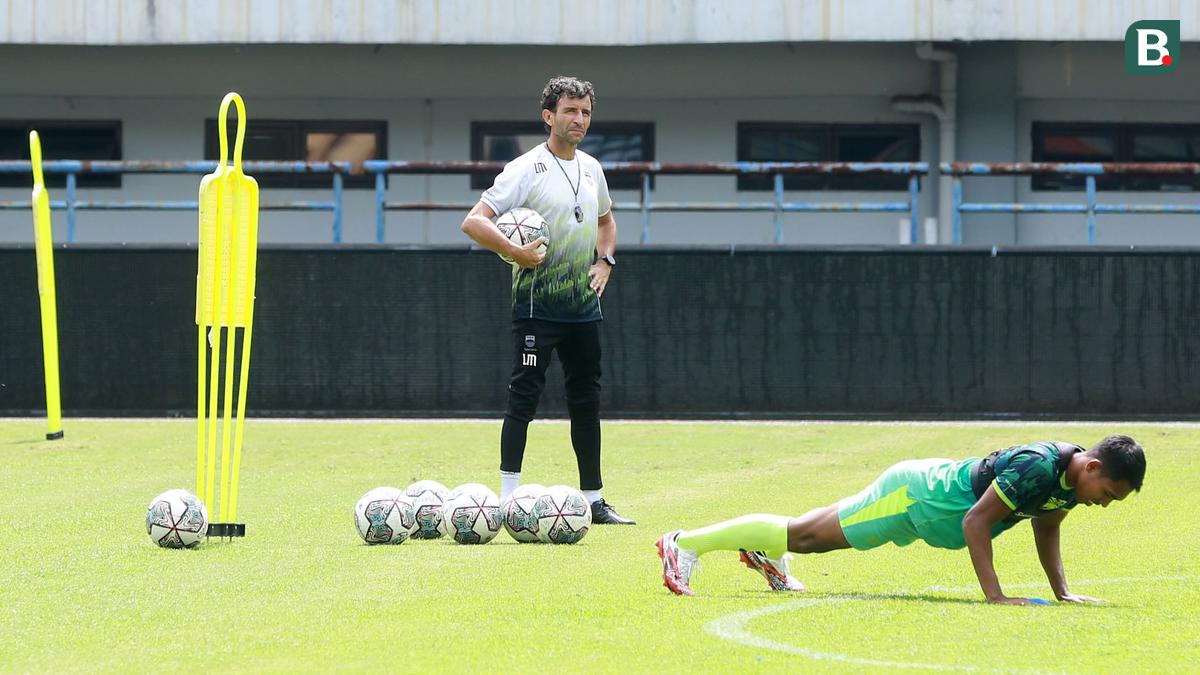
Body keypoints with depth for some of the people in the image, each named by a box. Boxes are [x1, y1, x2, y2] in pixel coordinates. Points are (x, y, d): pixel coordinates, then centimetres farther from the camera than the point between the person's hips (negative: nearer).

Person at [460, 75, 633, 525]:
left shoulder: (591, 168, 11)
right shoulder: (527, 170, -11)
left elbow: (605, 219, 29)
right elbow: (474, 222, -16)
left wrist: (605, 260, 11)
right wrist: (516, 254, -25)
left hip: (583, 303, 7)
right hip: (537, 304, -7)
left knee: (587, 402, 9)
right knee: (524, 398, -9)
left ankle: (593, 500, 15)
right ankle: (508, 498, -8)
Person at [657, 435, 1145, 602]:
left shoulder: (1073, 475, -6)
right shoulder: (1037, 469, -34)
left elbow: (1046, 527, 11)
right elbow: (976, 523, -34)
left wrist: (1062, 593, 5)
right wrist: (994, 596, -35)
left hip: (938, 481, 7)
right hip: (912, 496, -7)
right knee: (805, 534, 1)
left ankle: (766, 553, 51)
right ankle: (686, 544, 10)